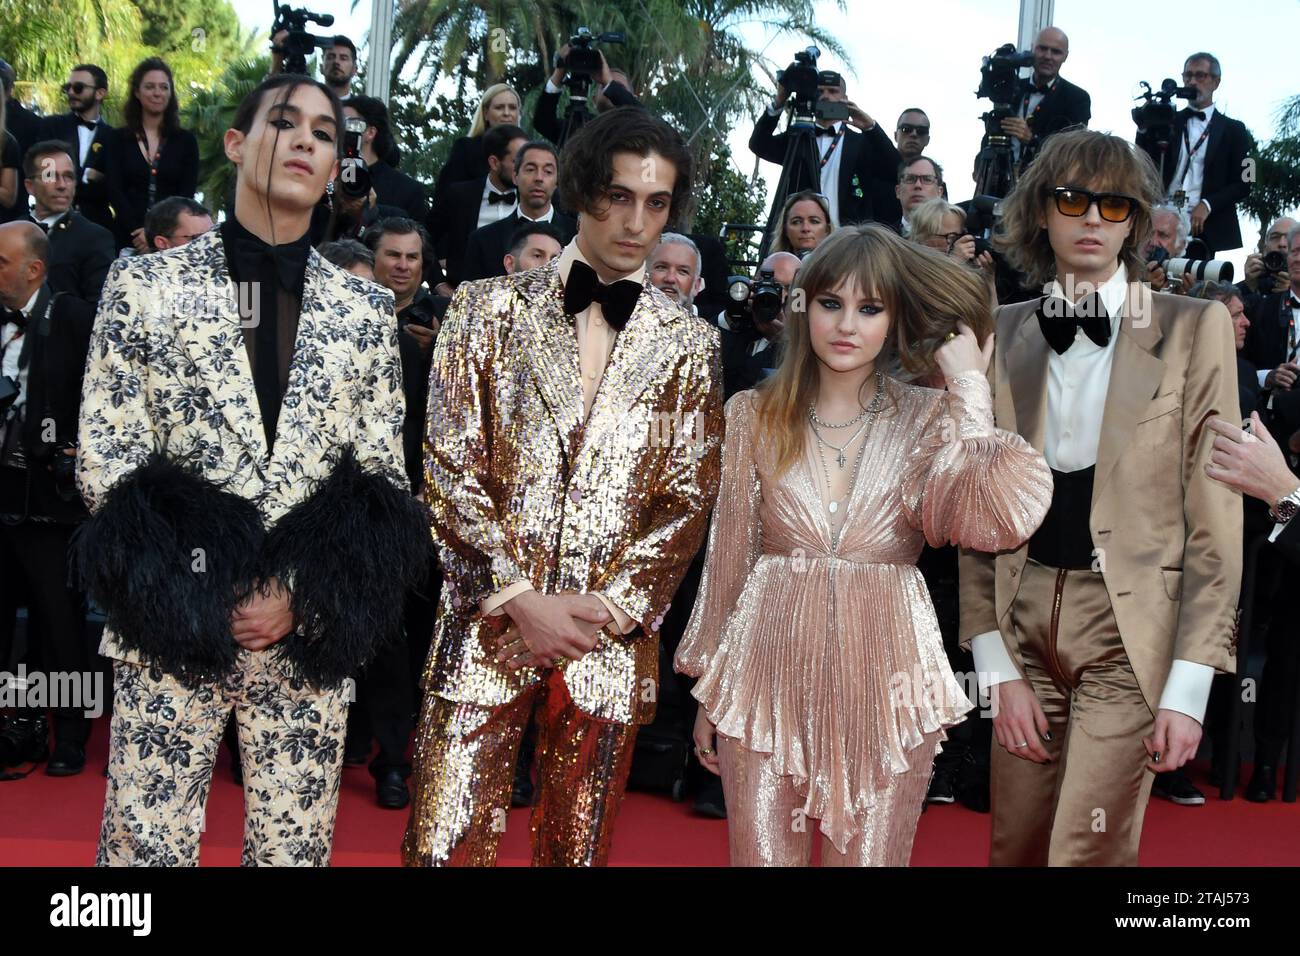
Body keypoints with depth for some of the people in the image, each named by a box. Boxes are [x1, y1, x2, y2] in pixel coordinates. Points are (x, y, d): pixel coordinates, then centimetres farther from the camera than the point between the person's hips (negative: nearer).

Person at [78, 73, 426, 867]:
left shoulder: (367, 308, 5)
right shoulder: (146, 285, 1)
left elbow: (384, 478, 5)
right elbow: (105, 458, -2)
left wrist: (302, 598, -7)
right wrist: (198, 594, -10)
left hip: (312, 639, 2)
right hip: (173, 629, -1)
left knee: (296, 845, 10)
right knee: (147, 842, 4)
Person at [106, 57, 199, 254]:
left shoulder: (186, 140, 7)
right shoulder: (118, 138, 8)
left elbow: (186, 194, 0)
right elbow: (115, 191, -1)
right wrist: (137, 230, -16)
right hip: (129, 237, 0)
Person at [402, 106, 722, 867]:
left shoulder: (690, 346, 8)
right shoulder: (490, 310, 5)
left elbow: (688, 500, 4)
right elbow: (451, 469, -1)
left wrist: (609, 608, -8)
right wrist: (518, 597, -10)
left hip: (610, 638, 1)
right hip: (489, 626, -1)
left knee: (578, 848, 9)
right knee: (443, 846, -3)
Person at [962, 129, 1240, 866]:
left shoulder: (1193, 327, -1)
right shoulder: (1002, 334, 7)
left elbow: (1215, 519, -3)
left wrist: (1189, 685, -8)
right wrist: (997, 664, 0)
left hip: (1128, 632, -3)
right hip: (1026, 623, 3)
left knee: (1086, 850, -10)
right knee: (1014, 848, 11)